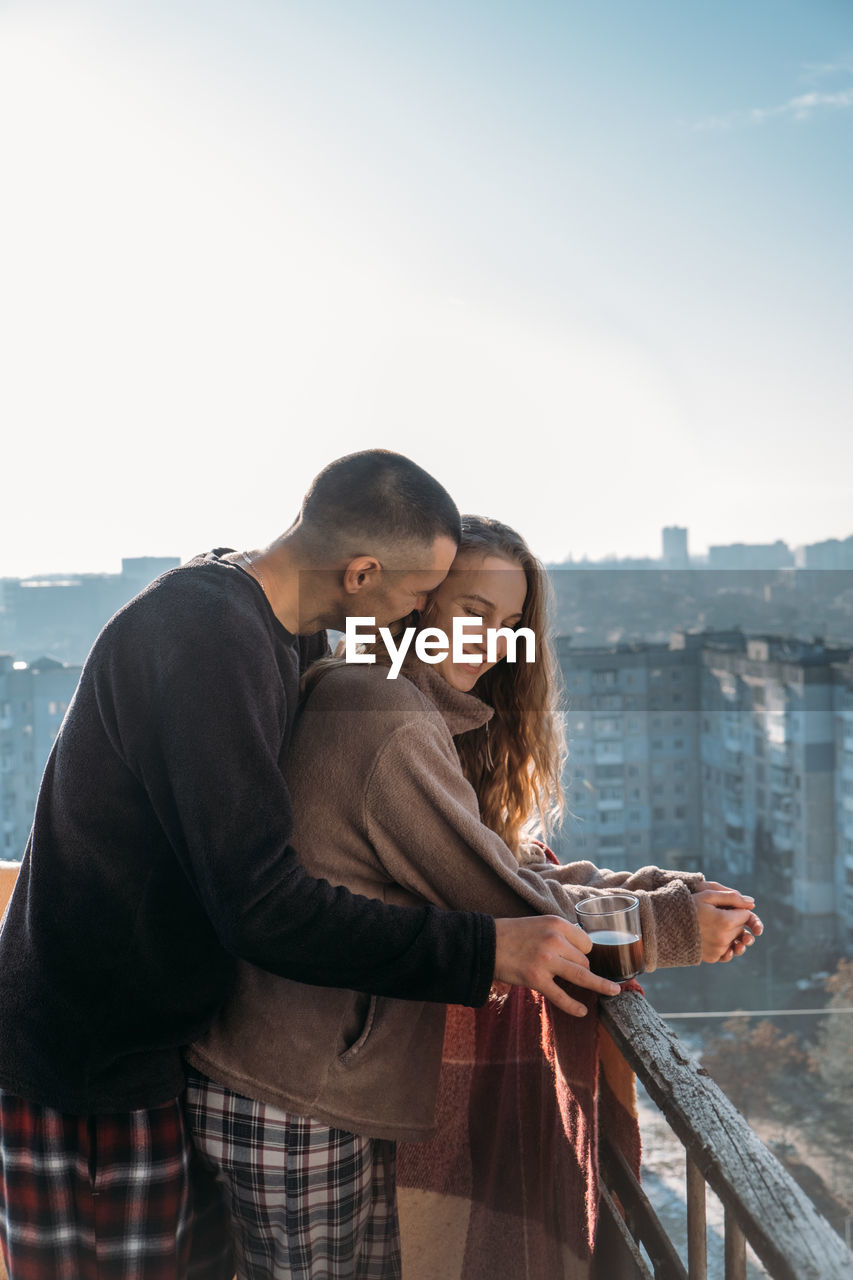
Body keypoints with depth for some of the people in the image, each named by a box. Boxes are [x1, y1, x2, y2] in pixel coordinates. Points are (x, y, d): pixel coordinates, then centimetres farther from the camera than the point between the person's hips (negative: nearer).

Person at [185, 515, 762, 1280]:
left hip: (333, 1094, 10)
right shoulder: (389, 721, -21)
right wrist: (671, 928, -7)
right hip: (291, 1108, -9)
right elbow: (503, 902, -18)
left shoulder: (355, 700, 11)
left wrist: (669, 892, -1)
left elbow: (511, 864, 8)